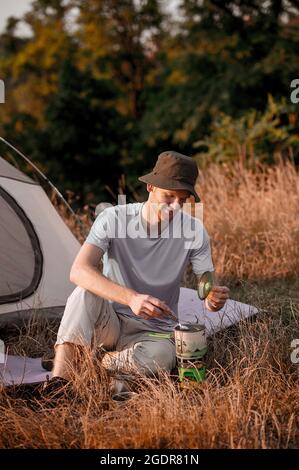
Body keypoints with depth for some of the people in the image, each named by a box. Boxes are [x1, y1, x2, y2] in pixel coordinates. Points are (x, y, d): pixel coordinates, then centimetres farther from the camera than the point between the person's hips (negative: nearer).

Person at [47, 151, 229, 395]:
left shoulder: (194, 230, -8)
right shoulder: (114, 217, -14)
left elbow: (208, 286, -5)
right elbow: (79, 271, -28)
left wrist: (215, 298, -33)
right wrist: (130, 297, -43)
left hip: (155, 333, 0)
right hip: (110, 322, 0)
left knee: (159, 358, -36)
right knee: (86, 292, -33)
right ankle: (58, 382, -34)